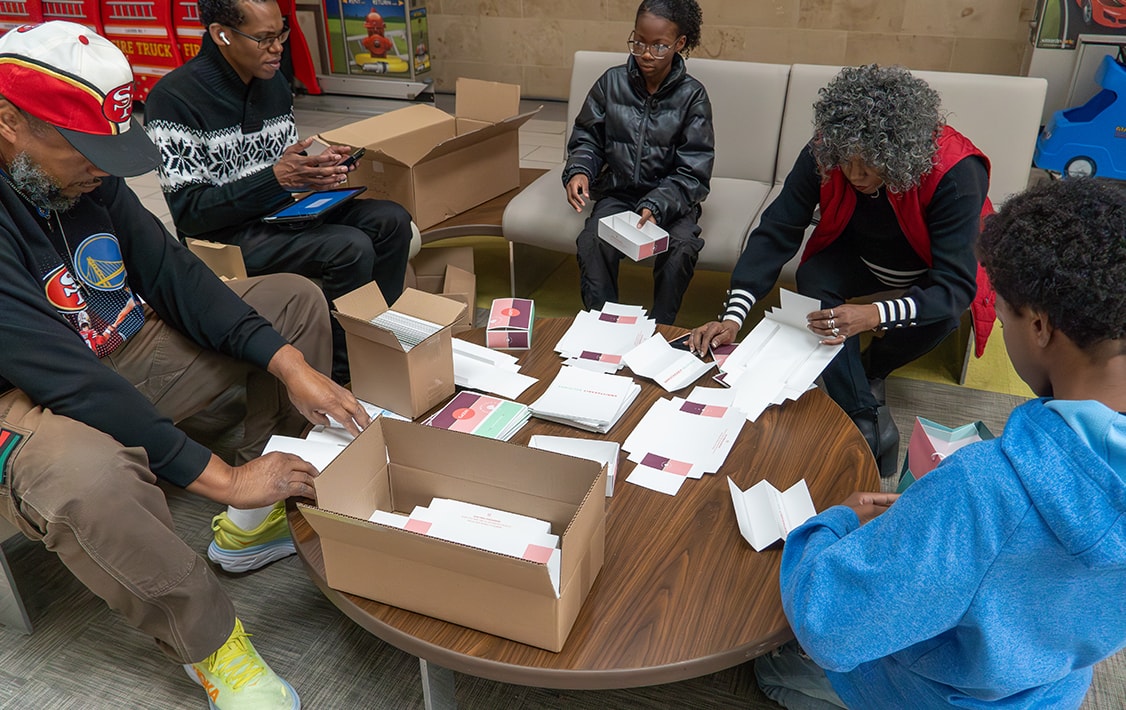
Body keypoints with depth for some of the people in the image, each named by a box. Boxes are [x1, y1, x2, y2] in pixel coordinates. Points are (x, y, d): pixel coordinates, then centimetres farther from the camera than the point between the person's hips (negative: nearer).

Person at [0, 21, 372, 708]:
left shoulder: (87, 174, -6)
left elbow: (173, 272, -6)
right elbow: (68, 378, -33)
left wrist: (290, 365, -18)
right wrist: (221, 477, -32)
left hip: (130, 351, 8)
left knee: (295, 298, 2)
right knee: (89, 479, -44)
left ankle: (264, 515, -1)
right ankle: (209, 642, -15)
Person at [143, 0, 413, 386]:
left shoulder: (273, 81, 7)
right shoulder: (174, 98, -15)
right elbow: (187, 212, -18)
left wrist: (319, 165, -6)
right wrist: (276, 177, -27)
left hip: (280, 210, 8)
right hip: (223, 236, -8)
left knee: (391, 221, -7)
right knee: (350, 247, -27)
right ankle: (343, 377, -11)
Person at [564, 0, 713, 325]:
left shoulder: (692, 95, -6)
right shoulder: (612, 83, 0)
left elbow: (693, 171, -10)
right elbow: (587, 138, 8)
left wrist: (657, 206, -27)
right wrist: (579, 171, -15)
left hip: (671, 198, -1)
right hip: (618, 192, 2)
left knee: (682, 247, -31)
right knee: (591, 242, -29)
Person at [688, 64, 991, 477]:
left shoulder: (954, 172, -36)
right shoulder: (823, 154, -27)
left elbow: (955, 286, -39)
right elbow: (775, 233, -26)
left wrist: (875, 316, -56)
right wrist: (733, 317, -39)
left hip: (935, 265, -2)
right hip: (858, 253, 3)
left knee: (942, 314, -33)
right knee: (812, 280, -27)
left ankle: (870, 369, 3)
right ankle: (867, 419, -23)